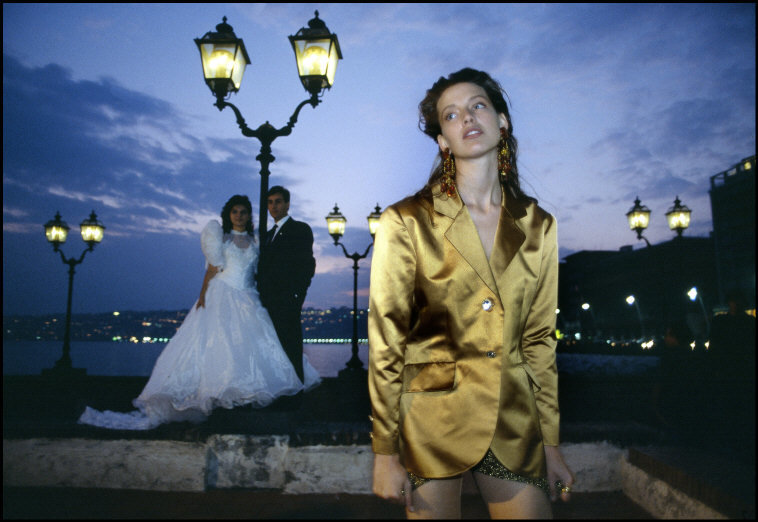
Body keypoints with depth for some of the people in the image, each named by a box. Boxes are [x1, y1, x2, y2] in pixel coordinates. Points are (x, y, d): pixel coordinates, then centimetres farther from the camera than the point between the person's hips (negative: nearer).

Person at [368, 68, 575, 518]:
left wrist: (552, 441, 9)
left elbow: (540, 340, 8)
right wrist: (385, 450, -6)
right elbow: (385, 343, -7)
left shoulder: (538, 226, 3)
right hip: (432, 421, -3)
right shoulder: (407, 221, -8)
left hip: (515, 425, 3)